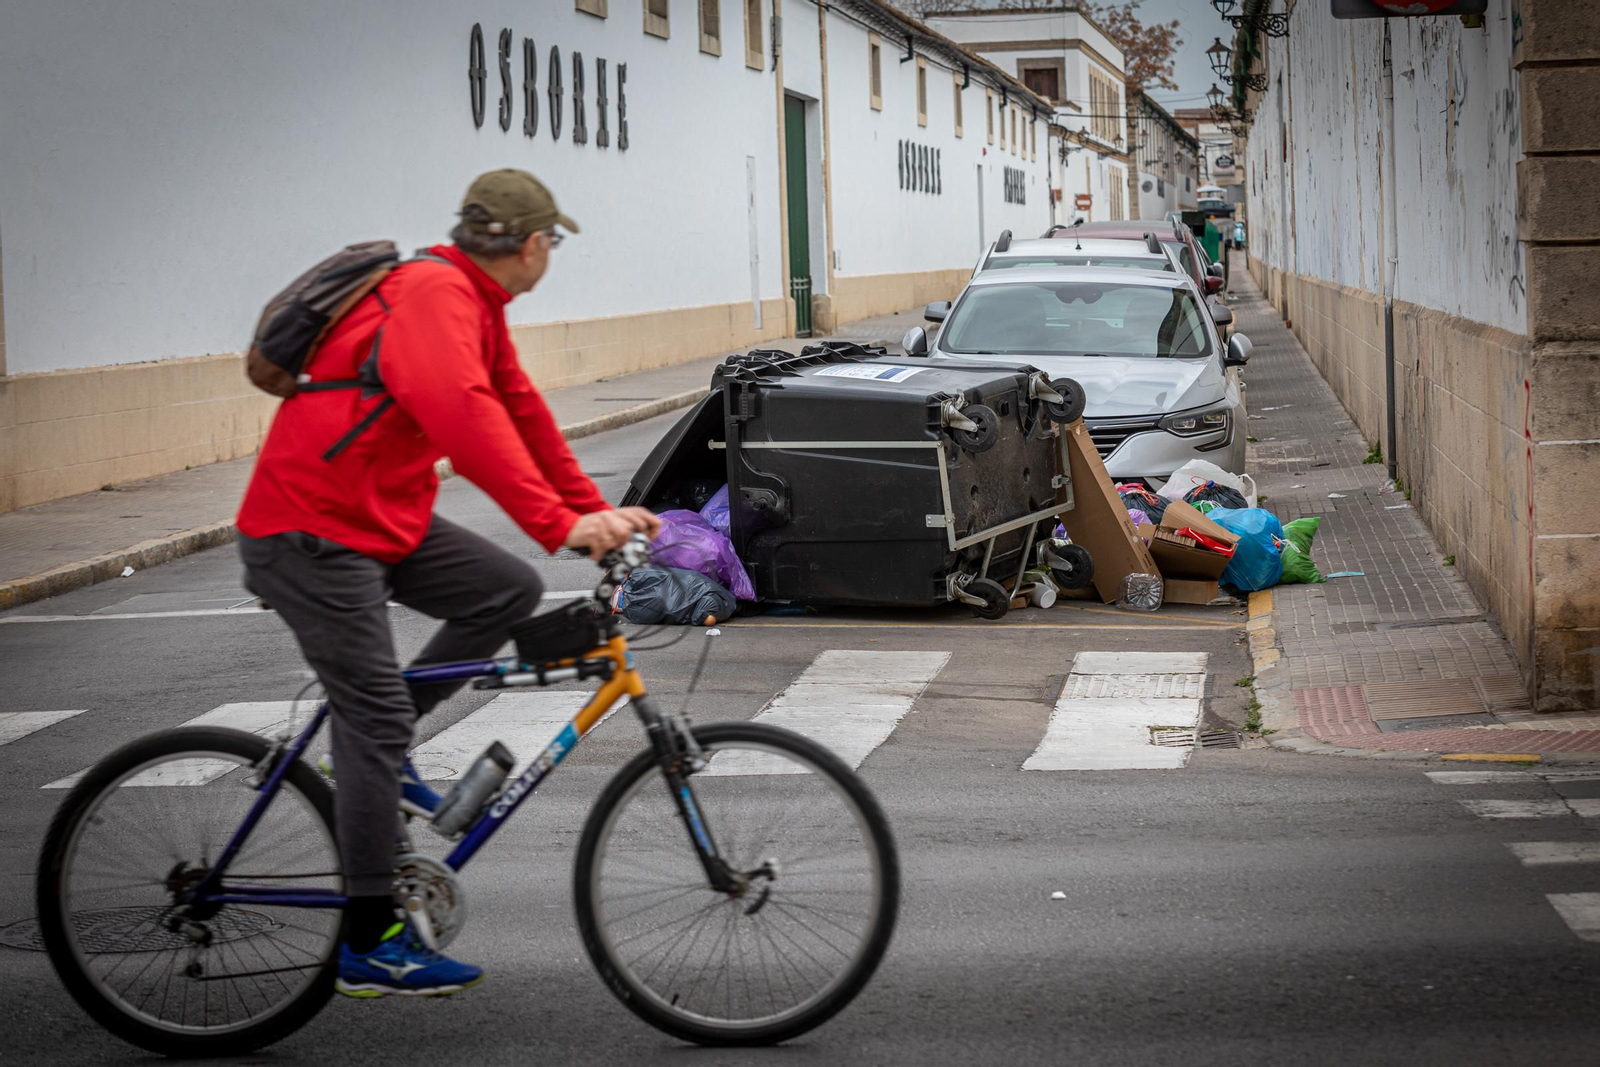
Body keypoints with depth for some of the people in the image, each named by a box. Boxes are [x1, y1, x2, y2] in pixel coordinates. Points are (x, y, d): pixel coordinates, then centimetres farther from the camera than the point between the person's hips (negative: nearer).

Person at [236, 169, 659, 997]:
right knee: (376, 716, -9)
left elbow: (520, 410, 15)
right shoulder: (434, 295, -22)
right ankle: (370, 946, -2)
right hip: (310, 533, -10)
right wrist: (559, 524, -41)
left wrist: (597, 510, 9)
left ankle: (376, 753, 13)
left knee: (509, 590, 2)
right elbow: (465, 415, -36)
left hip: (381, 518, 10)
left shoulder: (472, 302, 11)